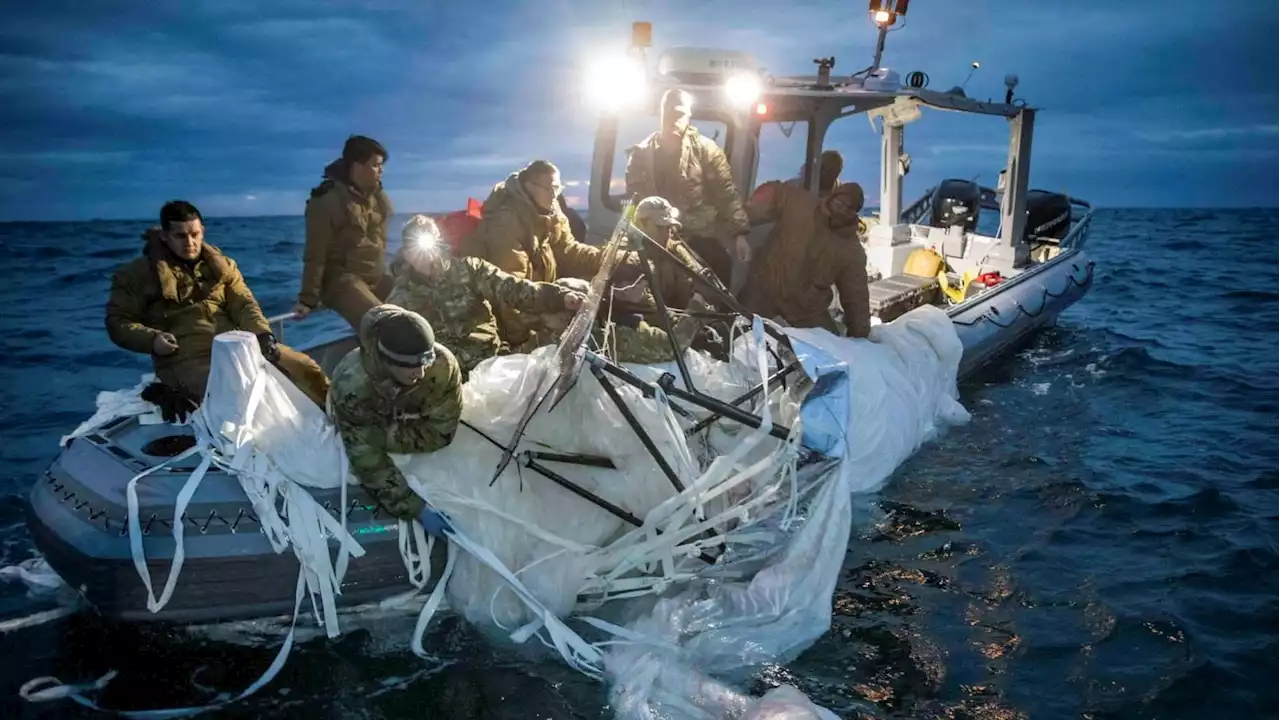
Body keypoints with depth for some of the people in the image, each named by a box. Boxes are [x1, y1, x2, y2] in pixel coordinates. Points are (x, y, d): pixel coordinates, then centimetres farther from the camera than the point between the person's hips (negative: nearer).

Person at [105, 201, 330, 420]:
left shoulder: (221, 265, 17)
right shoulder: (140, 273, 6)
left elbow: (244, 305, 8)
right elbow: (118, 322, 5)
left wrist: (263, 335, -12)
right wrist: (151, 339, -15)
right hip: (187, 358, -5)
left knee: (304, 368, -8)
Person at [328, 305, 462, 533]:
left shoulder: (443, 364, -42)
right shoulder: (352, 385, -45)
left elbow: (440, 432, -30)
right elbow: (368, 461, -40)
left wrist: (384, 438, -35)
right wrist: (418, 508, -46)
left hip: (410, 421, 2)